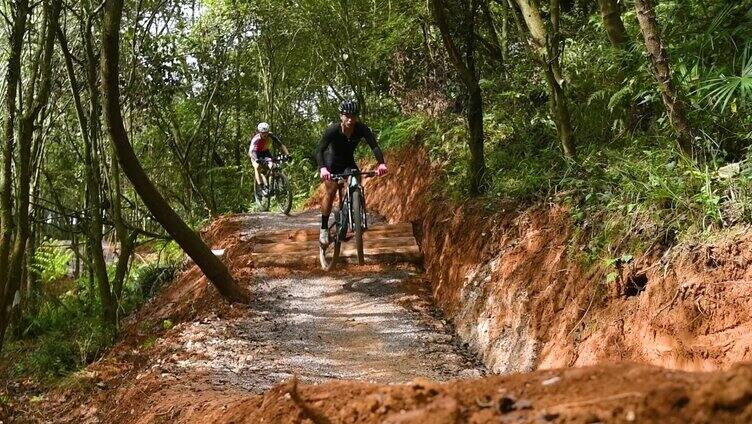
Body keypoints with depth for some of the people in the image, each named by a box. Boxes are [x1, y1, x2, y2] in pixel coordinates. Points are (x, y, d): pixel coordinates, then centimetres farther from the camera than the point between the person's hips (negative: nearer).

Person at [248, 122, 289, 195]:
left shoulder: (271, 136, -26)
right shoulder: (256, 139, -34)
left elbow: (281, 145, -26)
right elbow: (251, 151, -46)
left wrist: (287, 154, -41)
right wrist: (256, 159, -65)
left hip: (265, 152, 3)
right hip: (256, 153, -3)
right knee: (257, 167, -29)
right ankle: (262, 188, -28)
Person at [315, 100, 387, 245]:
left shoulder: (361, 129, -25)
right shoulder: (333, 130, -30)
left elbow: (374, 146, -33)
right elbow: (319, 151, -35)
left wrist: (381, 163, -52)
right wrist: (322, 168, -54)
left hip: (348, 162, 3)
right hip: (331, 162, -2)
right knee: (331, 192, -15)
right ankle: (324, 228, -3)